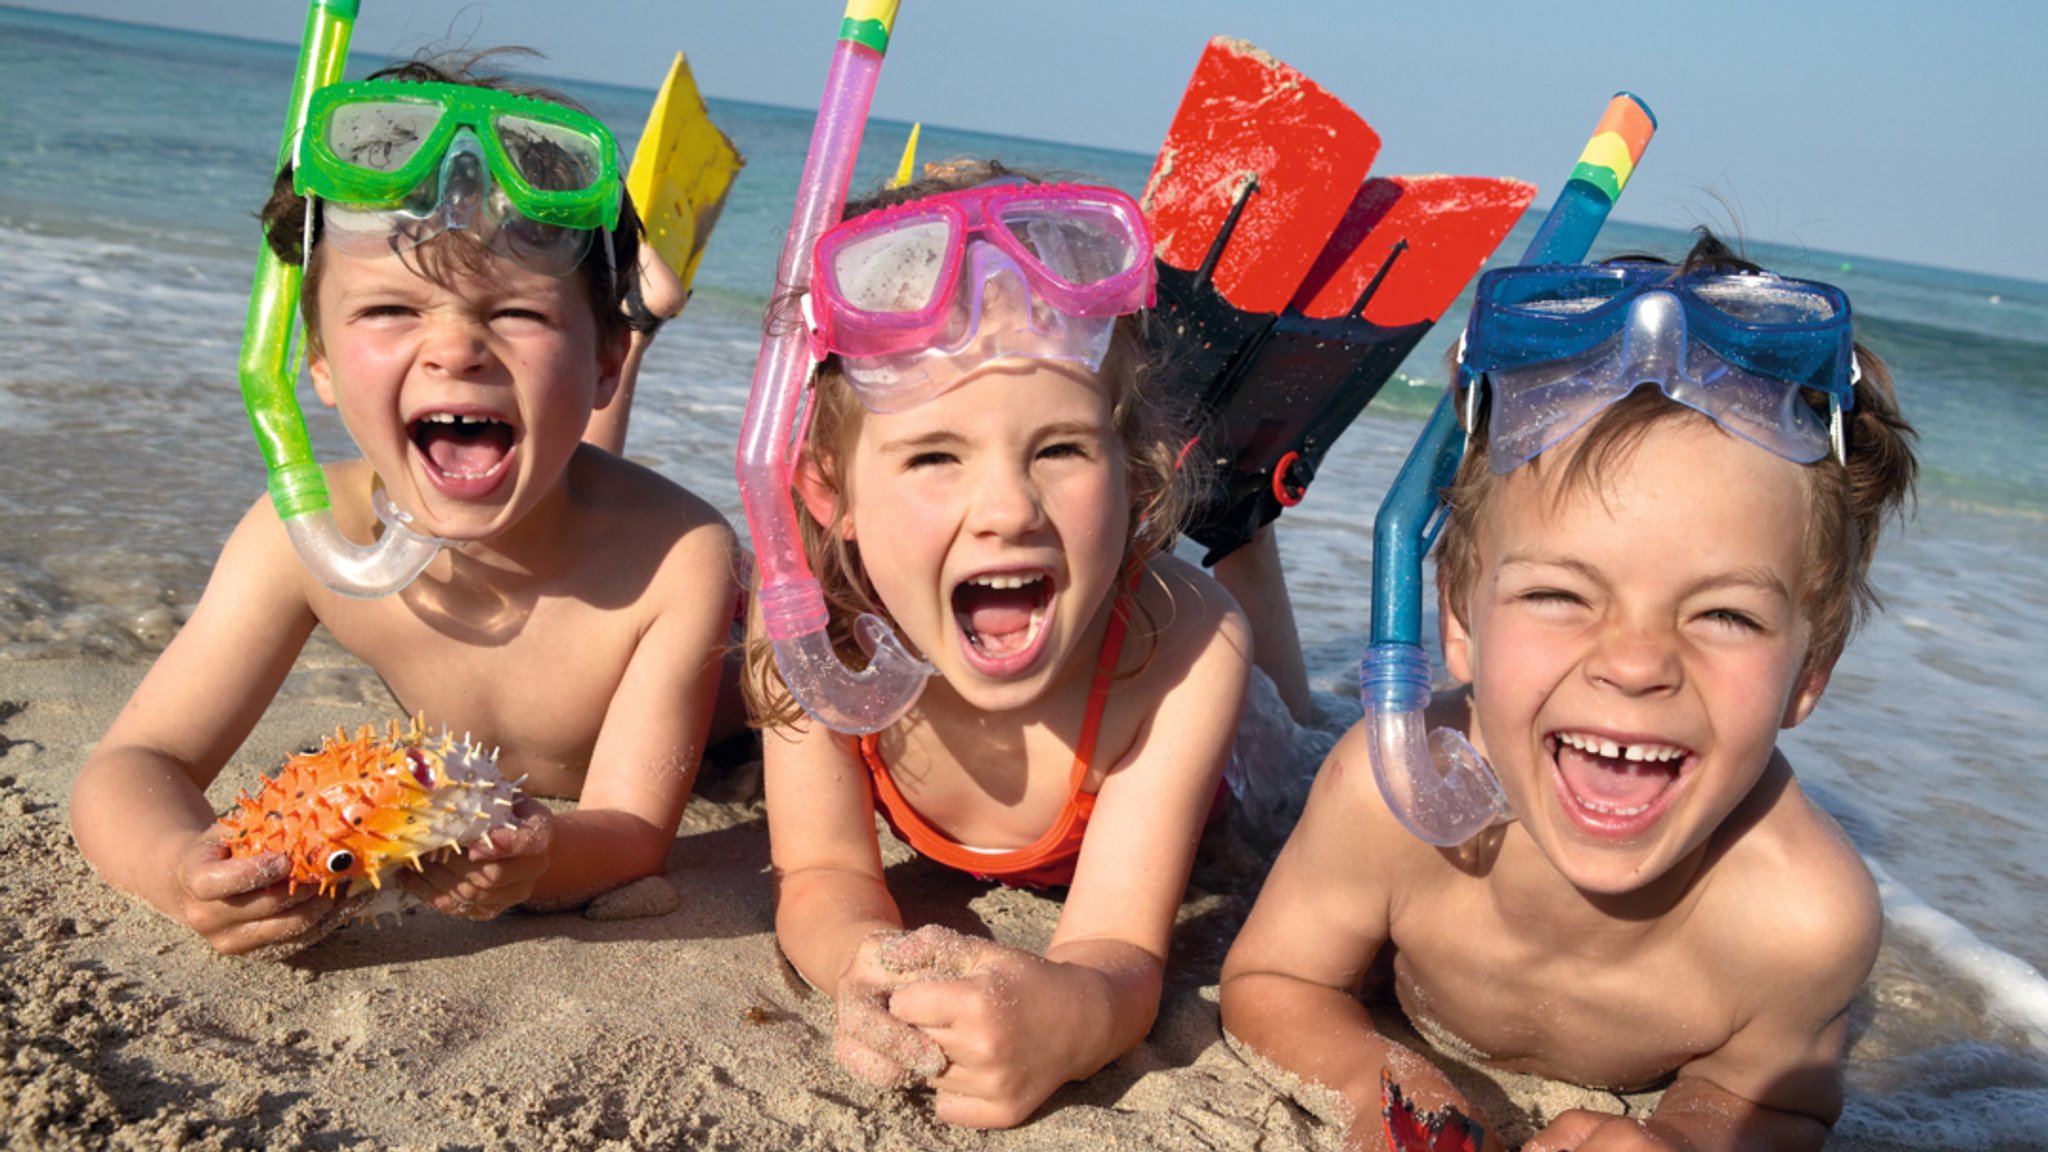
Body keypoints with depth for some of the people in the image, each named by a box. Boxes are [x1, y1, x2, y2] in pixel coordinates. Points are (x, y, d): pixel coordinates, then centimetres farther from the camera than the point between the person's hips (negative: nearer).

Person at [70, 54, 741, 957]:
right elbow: (136, 765, -33)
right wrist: (182, 870, -58)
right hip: (466, 786, 2)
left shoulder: (679, 556, -45)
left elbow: (635, 832, -41)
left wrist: (539, 860, -67)